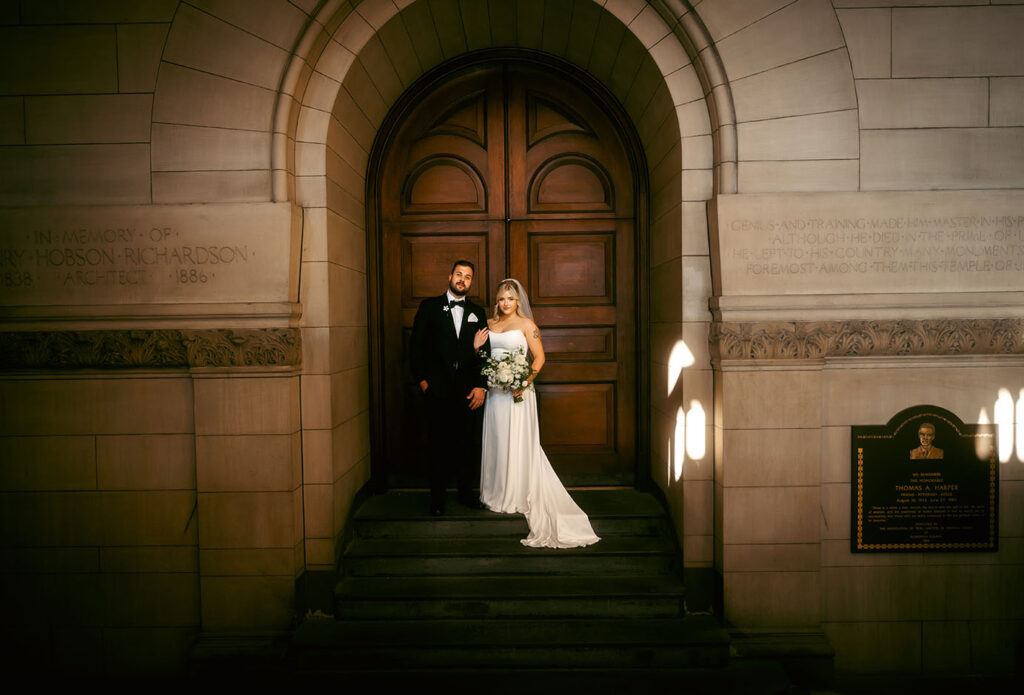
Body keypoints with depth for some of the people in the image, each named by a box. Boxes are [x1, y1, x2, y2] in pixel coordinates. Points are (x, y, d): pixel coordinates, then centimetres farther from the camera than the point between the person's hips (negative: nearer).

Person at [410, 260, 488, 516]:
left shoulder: (478, 312, 11)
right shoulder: (429, 306, 6)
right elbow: (416, 346, 4)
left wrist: (481, 386, -1)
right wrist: (421, 379, -3)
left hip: (469, 391, 2)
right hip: (437, 390, -2)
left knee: (469, 444, 6)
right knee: (438, 444, 4)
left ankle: (466, 492, 22)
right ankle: (437, 497, 16)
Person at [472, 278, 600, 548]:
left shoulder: (526, 324, -2)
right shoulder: (489, 324, 13)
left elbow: (539, 357, -7)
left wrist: (526, 382, -17)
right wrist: (476, 347, -4)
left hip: (517, 389, -5)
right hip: (495, 390, 5)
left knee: (517, 442, -2)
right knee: (496, 441, 9)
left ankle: (518, 498, 7)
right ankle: (496, 495, 20)